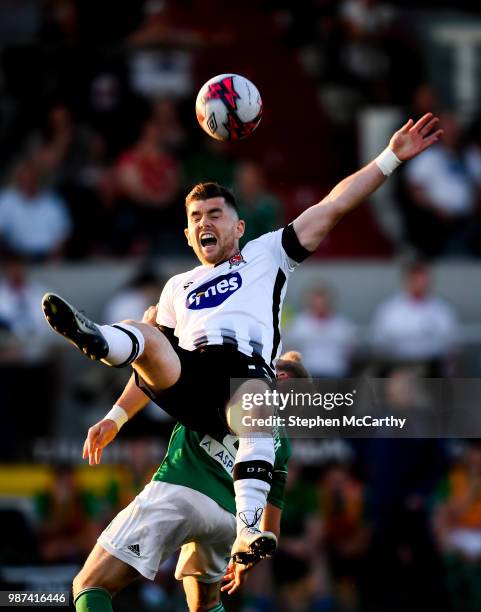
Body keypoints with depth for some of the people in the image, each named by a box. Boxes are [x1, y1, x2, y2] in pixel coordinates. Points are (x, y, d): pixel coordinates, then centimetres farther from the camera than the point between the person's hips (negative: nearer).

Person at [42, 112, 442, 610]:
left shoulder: (267, 255, 26)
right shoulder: (179, 287, 38)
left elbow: (332, 208, 19)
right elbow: (153, 362, 38)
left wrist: (390, 158, 11)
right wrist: (115, 418, 27)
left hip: (245, 372, -4)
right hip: (183, 380, 4)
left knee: (255, 411, -39)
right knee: (138, 334, -25)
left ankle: (248, 531, -54)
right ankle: (95, 338, -63)